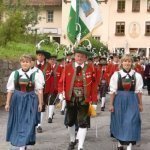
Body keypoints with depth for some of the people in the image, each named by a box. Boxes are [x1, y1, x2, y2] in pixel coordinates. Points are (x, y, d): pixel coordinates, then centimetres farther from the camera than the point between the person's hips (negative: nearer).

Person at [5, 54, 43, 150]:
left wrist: (40, 103, -3)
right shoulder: (14, 74, 1)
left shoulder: (35, 74, -4)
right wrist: (7, 103, 4)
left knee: (28, 123, -5)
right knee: (18, 123, 11)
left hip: (30, 101, -2)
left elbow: (39, 90, -2)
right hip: (17, 100, 2)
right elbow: (10, 90, 4)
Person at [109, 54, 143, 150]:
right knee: (120, 122, 11)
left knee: (131, 123, -4)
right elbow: (113, 91, -2)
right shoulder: (116, 75, -5)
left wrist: (140, 104, 6)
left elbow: (139, 91, 3)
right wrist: (111, 104, -1)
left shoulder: (137, 76, -3)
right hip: (119, 101, 0)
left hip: (132, 101, 0)